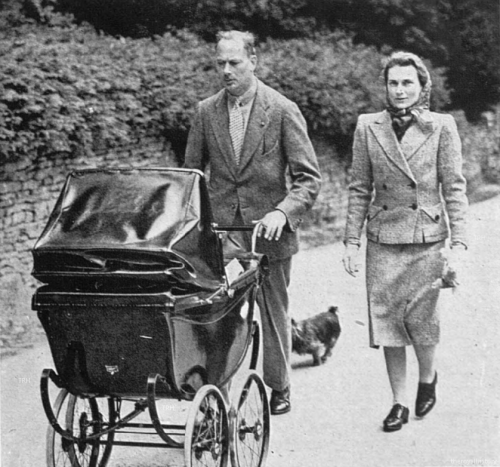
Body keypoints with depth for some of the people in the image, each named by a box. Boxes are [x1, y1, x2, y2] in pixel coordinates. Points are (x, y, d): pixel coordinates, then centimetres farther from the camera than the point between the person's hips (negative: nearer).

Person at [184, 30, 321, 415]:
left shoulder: (283, 111, -5)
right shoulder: (206, 112, 5)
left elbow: (309, 177, -7)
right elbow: (192, 173, 13)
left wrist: (283, 212, -23)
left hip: (268, 230, -2)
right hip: (219, 229, 2)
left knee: (273, 314, 10)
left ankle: (278, 389, 26)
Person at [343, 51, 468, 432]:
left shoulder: (441, 127, -1)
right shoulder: (368, 128, 5)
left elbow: (454, 189, -1)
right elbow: (360, 189, 8)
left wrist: (458, 244, -6)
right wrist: (352, 241, 4)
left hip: (427, 239, -2)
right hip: (383, 241, 2)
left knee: (421, 318, -1)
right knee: (387, 320, 2)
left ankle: (428, 377, 29)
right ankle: (399, 402, 15)